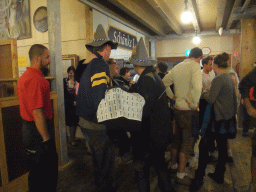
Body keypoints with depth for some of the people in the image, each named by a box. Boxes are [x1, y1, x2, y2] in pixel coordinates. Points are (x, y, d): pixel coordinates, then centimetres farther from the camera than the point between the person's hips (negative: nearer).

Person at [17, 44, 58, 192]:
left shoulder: (25, 76, 11)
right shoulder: (36, 79, -23)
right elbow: (37, 113, -25)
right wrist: (46, 139, -20)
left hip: (28, 128, 10)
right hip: (38, 130, -10)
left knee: (36, 171, 24)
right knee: (46, 174, 6)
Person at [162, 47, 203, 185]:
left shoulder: (177, 67, 9)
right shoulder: (195, 66, -12)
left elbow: (164, 82, 11)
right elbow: (196, 88, -28)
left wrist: (173, 97, 8)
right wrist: (194, 105, -15)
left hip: (177, 108, 7)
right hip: (188, 111, -7)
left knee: (177, 138, 21)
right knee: (187, 142, 4)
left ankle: (173, 165, 38)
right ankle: (181, 175, 15)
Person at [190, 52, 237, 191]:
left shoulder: (218, 80, -18)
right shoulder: (230, 78, 10)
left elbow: (210, 99, -17)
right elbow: (234, 99, 18)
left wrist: (204, 93, 0)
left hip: (218, 120, -9)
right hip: (228, 119, 9)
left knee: (203, 146, -3)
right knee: (222, 147, 16)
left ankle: (199, 178, 2)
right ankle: (219, 175, 30)